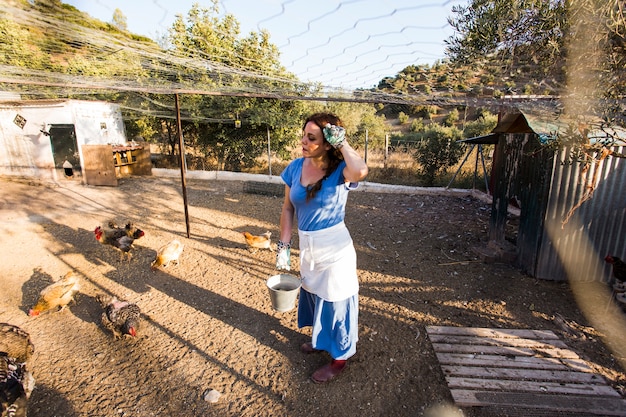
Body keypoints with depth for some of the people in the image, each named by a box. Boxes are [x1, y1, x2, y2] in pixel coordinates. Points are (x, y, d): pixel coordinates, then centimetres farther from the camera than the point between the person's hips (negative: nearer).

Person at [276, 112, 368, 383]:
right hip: (307, 247, 6)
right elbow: (288, 209, 3)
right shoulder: (296, 167, -4)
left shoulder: (340, 171, -19)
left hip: (334, 249, -6)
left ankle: (339, 358, 37)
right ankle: (321, 340, 55)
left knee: (334, 302, 12)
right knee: (312, 295, 26)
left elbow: (361, 171, -45)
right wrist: (284, 245, 0)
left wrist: (342, 142, -29)